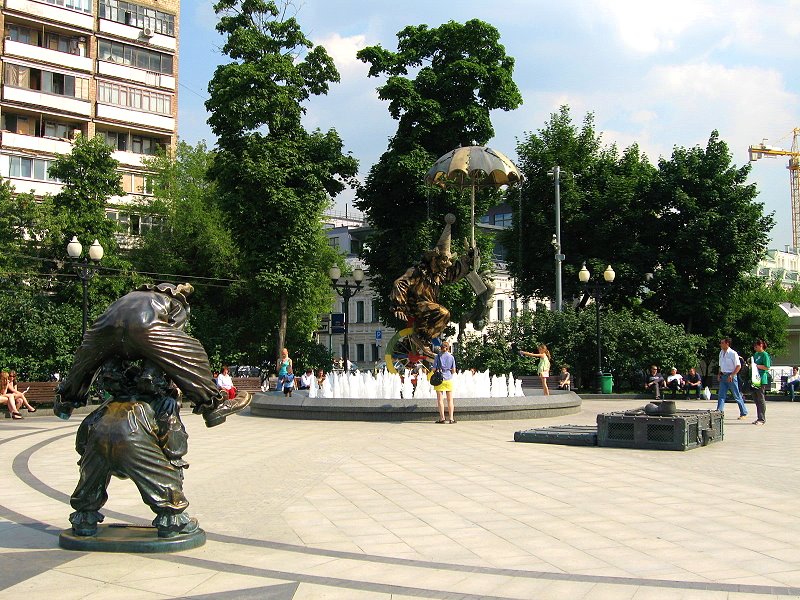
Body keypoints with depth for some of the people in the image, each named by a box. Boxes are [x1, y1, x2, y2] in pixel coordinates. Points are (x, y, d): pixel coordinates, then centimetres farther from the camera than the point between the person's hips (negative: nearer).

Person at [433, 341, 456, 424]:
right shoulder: (451, 357, 2)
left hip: (440, 379, -2)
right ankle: (451, 418, 6)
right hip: (449, 379, 2)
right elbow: (453, 370, 4)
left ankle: (442, 418, -3)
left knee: (440, 399, 0)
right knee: (450, 400, 7)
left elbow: (434, 369, -4)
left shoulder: (438, 356, -2)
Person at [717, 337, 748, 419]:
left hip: (731, 376, -7)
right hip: (723, 376, 7)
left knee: (737, 396, 1)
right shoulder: (721, 353, 10)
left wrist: (732, 375, -18)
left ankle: (744, 413, 12)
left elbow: (738, 366, -12)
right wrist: (719, 374, 8)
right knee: (721, 395, 0)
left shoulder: (733, 353, -12)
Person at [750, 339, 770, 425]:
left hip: (761, 380, -9)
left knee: (761, 400, -5)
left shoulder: (764, 354, -8)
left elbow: (766, 367, -15)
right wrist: (751, 365, 8)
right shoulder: (755, 354, 17)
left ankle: (762, 419, 0)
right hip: (755, 379, 9)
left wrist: (756, 365, -15)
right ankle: (759, 418, 19)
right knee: (756, 399, 12)